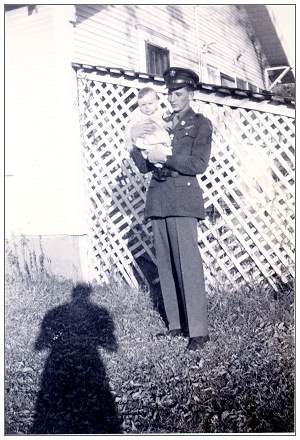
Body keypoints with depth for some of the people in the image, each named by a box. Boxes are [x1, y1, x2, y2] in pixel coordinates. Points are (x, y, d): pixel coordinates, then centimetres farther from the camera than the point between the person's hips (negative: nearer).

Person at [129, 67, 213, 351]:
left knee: (188, 264, -10)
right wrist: (135, 141, -3)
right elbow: (144, 166, 13)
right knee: (166, 264, 5)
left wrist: (165, 158, -12)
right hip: (158, 200, 6)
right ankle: (176, 324, 13)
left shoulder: (200, 124, 6)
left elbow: (198, 164, -7)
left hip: (182, 200, -6)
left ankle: (198, 331, -5)